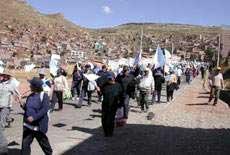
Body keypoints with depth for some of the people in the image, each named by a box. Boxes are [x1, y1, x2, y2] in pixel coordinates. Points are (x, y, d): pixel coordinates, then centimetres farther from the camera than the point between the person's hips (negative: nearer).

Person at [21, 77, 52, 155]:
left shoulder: (44, 96, -12)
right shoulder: (30, 96, 8)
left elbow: (44, 110, -21)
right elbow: (26, 108, 16)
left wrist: (34, 117, -28)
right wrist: (21, 104, -3)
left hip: (39, 125, -5)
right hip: (28, 125, 6)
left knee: (43, 142, 13)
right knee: (25, 143, 3)